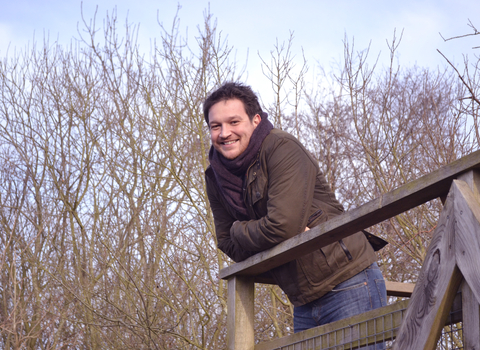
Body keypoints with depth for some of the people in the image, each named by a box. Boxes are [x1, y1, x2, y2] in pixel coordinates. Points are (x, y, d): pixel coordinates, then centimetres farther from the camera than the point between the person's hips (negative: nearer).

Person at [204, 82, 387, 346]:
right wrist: (255, 232, -13)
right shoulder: (216, 178, 6)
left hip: (348, 286, -7)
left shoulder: (282, 148, -15)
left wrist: (238, 230, -7)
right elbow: (229, 246, 5)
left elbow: (282, 227, -24)